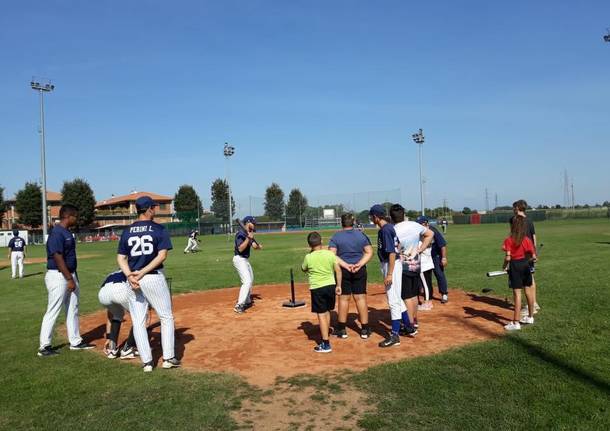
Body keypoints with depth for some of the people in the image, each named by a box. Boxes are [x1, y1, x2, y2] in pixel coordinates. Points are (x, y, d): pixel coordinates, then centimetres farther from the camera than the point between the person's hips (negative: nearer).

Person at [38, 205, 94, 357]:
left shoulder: (67, 232, 12)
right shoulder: (57, 233, -18)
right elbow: (58, 258, -23)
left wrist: (74, 278, 18)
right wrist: (69, 279, -23)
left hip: (69, 275, 10)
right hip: (58, 276, -10)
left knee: (73, 310, 14)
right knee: (53, 311, -2)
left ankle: (75, 342, 23)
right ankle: (44, 346, 9)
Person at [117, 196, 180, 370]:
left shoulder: (127, 231, 8)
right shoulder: (159, 229, -4)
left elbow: (121, 258, 1)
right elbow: (162, 255, -13)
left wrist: (130, 275, -10)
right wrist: (143, 272, -13)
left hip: (133, 279, 4)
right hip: (154, 278, -4)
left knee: (138, 321, 11)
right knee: (166, 317, 10)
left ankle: (147, 362, 11)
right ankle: (168, 358, 10)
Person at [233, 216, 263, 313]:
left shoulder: (249, 234, 10)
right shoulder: (241, 234, -18)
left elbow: (255, 246, 4)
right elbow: (240, 249, -28)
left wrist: (258, 246, -18)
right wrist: (248, 238, -28)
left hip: (245, 260, 10)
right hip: (239, 259, -10)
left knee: (250, 280, 22)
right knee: (247, 281, -19)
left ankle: (247, 301, 37)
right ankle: (239, 305, -22)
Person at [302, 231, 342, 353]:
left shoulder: (308, 257, -9)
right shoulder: (330, 254, -2)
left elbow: (303, 269, 10)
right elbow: (338, 270, -2)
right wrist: (338, 285, 6)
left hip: (317, 288, -4)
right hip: (330, 285, 4)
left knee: (321, 314, -1)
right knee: (327, 312, 20)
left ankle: (326, 345, -2)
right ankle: (326, 337, 35)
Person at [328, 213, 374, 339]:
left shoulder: (336, 237, -4)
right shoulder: (361, 235, 2)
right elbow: (369, 252, -2)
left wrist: (345, 265, -13)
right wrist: (359, 265, -10)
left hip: (342, 271, -1)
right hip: (360, 271, 2)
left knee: (343, 298, 7)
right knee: (360, 298, 6)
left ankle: (341, 329, 15)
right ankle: (365, 329, 11)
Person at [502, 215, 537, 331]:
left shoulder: (508, 240, -14)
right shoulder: (527, 240, -3)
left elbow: (508, 257, -19)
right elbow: (533, 257, -4)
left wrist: (504, 265, -2)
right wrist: (526, 258, 16)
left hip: (514, 266, -5)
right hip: (525, 265, 5)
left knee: (517, 294, -4)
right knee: (528, 291, 17)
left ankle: (516, 323, -2)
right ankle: (530, 317, 33)